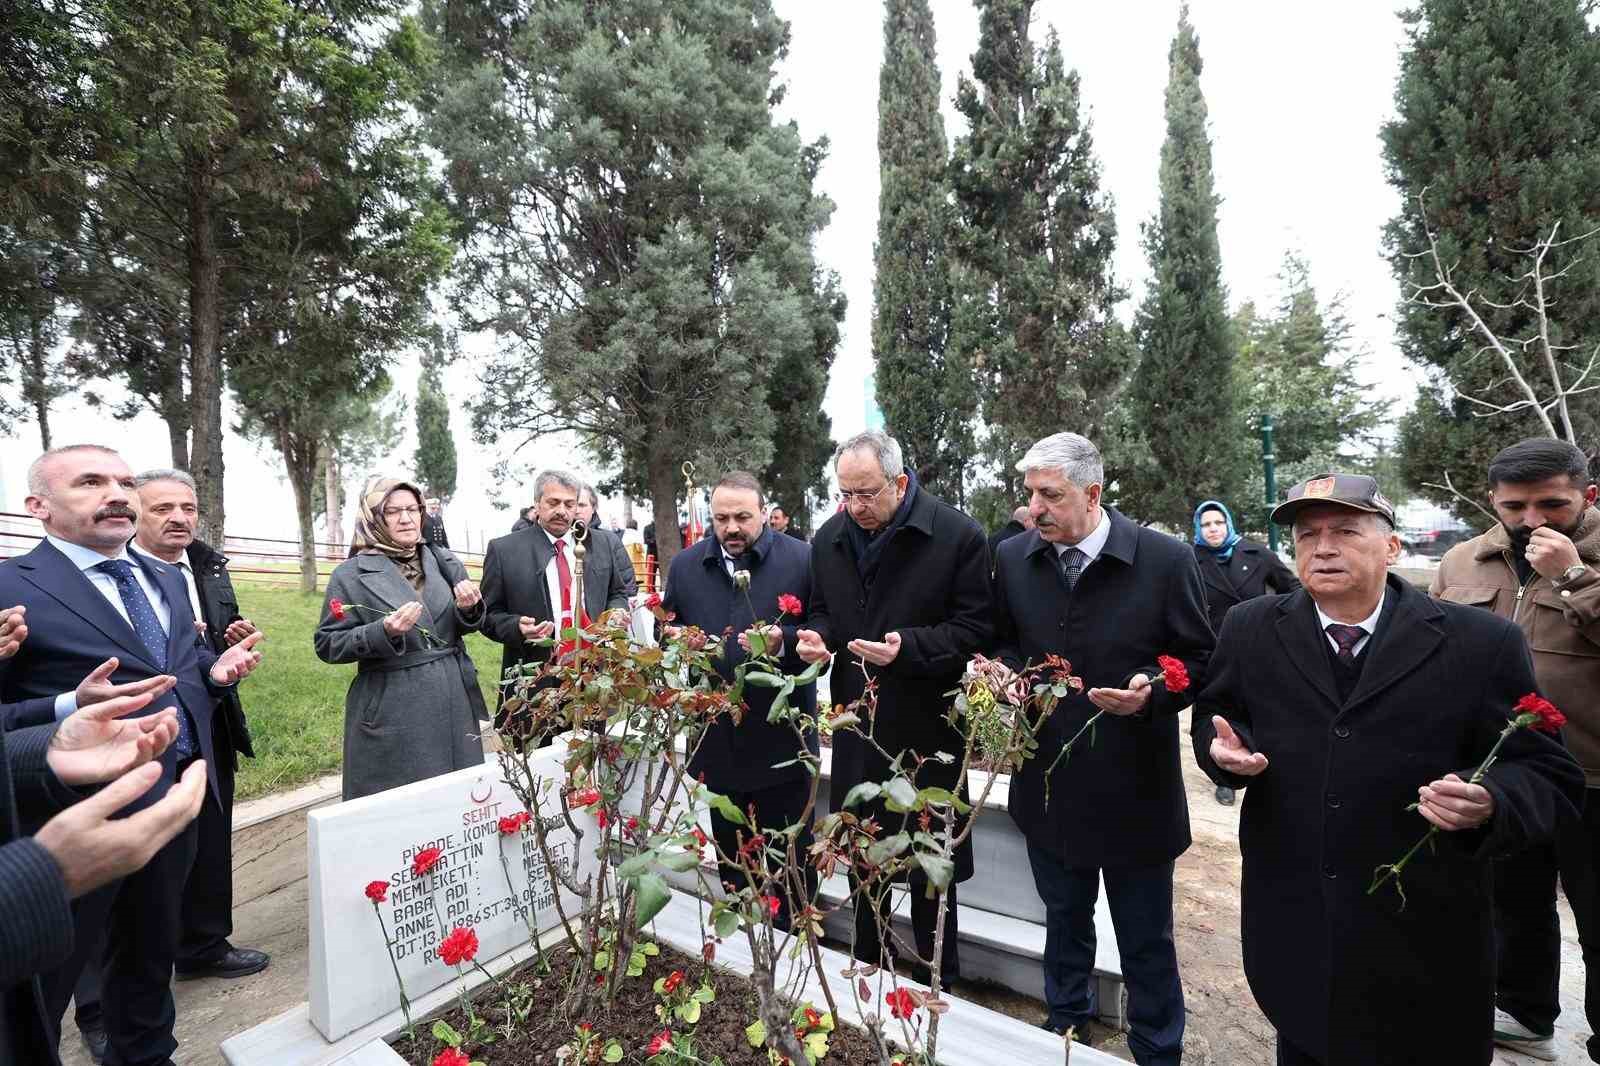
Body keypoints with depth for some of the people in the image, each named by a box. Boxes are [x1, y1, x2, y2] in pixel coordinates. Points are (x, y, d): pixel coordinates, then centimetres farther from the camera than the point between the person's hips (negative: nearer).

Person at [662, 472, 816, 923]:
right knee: (730, 852, 21)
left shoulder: (802, 559, -7)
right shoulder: (684, 566, 4)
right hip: (717, 735, 4)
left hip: (781, 737, -3)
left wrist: (783, 640, -24)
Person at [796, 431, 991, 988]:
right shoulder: (829, 538, 3)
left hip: (926, 724, -4)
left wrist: (910, 647, -27)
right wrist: (815, 635, -8)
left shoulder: (958, 535, -14)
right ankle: (868, 963, 45)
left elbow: (974, 628, -13)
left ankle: (935, 983, 37)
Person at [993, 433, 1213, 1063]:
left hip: (1135, 791, -2)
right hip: (1047, 785, 3)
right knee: (1064, 919, 26)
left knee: (1146, 940, 18)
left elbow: (1199, 659, -6)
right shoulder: (1013, 558, -7)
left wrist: (1152, 693, -24)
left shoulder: (1166, 559, -15)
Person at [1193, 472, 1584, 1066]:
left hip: (1425, 941, -1)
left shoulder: (1483, 644, -9)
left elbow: (1548, 776, -5)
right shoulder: (1251, 631, -3)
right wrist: (1224, 747, -14)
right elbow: (1213, 716, 8)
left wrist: (1490, 804, -26)